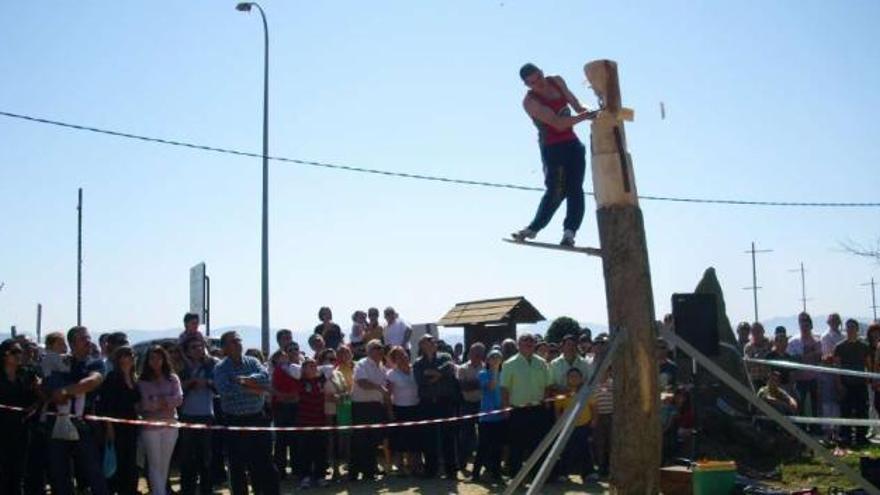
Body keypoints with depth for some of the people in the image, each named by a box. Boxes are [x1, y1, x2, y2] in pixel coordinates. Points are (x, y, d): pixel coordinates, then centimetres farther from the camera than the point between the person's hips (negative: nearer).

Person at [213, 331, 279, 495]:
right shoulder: (221, 368, -2)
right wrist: (251, 388, -16)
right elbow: (226, 390, -20)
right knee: (237, 465, 6)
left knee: (264, 461, 6)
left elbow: (265, 377, -11)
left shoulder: (252, 362, 7)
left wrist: (244, 379, -22)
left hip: (258, 418, 2)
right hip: (235, 421, -2)